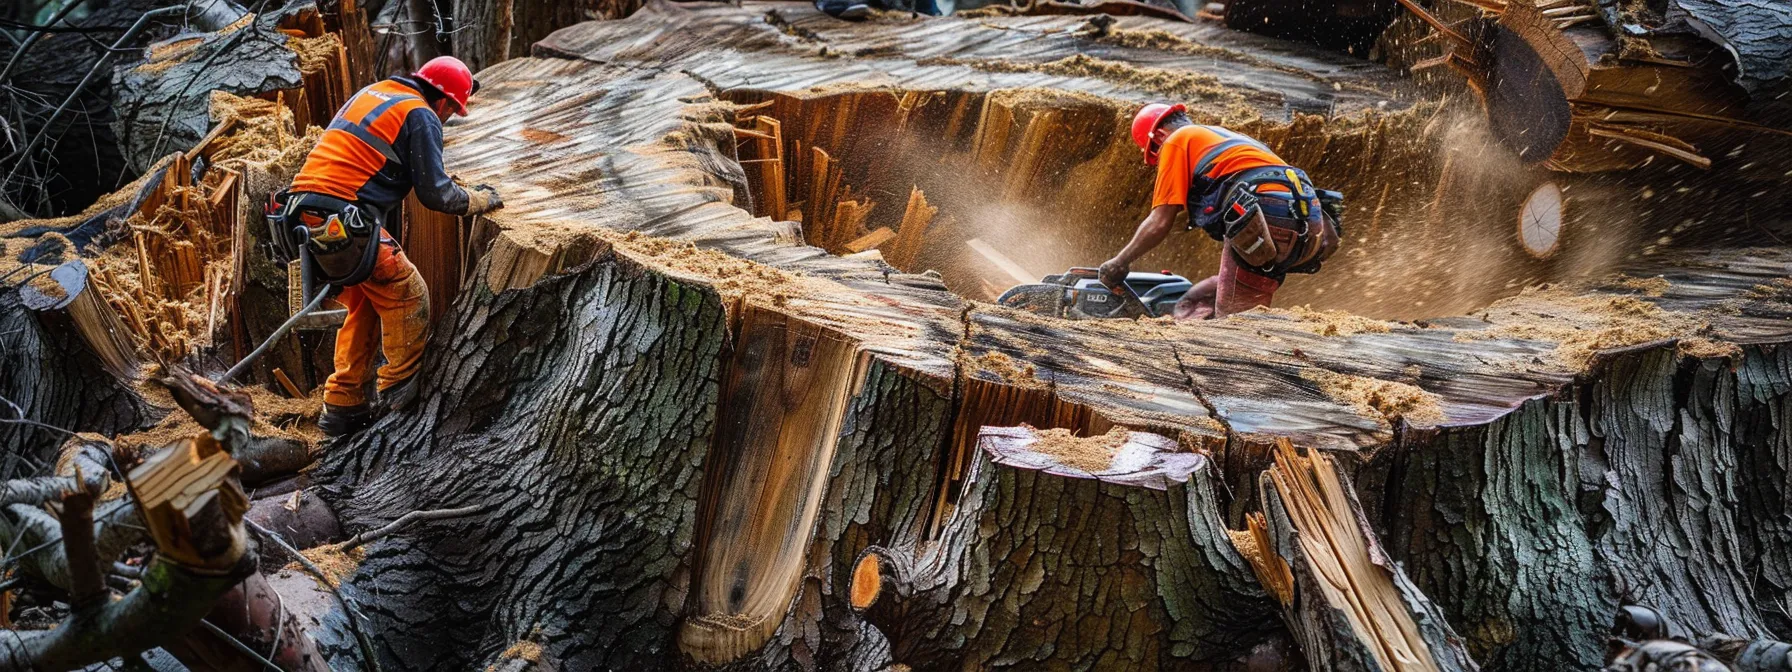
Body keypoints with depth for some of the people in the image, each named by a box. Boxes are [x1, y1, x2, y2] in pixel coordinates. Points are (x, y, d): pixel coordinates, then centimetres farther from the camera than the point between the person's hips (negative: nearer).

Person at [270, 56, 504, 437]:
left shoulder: (372, 93, 23)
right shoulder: (421, 116, -3)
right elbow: (435, 193, -4)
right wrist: (481, 200, 14)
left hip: (300, 213, 9)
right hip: (343, 222, -9)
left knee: (363, 305, 20)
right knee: (407, 297, 7)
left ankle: (342, 406, 21)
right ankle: (401, 392, 13)